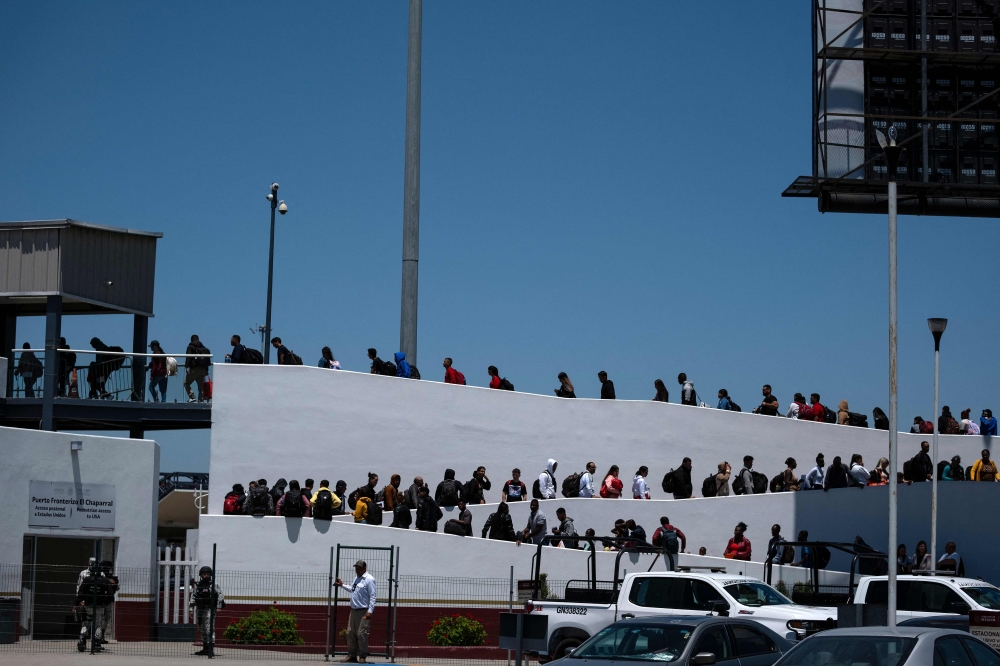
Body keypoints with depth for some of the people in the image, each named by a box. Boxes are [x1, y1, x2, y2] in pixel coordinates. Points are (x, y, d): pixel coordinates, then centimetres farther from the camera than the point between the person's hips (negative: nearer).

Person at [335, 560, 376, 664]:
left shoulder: (369, 579, -12)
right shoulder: (357, 578, 16)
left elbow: (373, 596, -15)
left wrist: (370, 611, -21)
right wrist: (342, 585, 29)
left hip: (364, 612, -9)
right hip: (353, 611, 9)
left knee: (361, 634, -10)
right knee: (351, 633, 9)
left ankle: (362, 657, -4)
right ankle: (352, 656, 16)